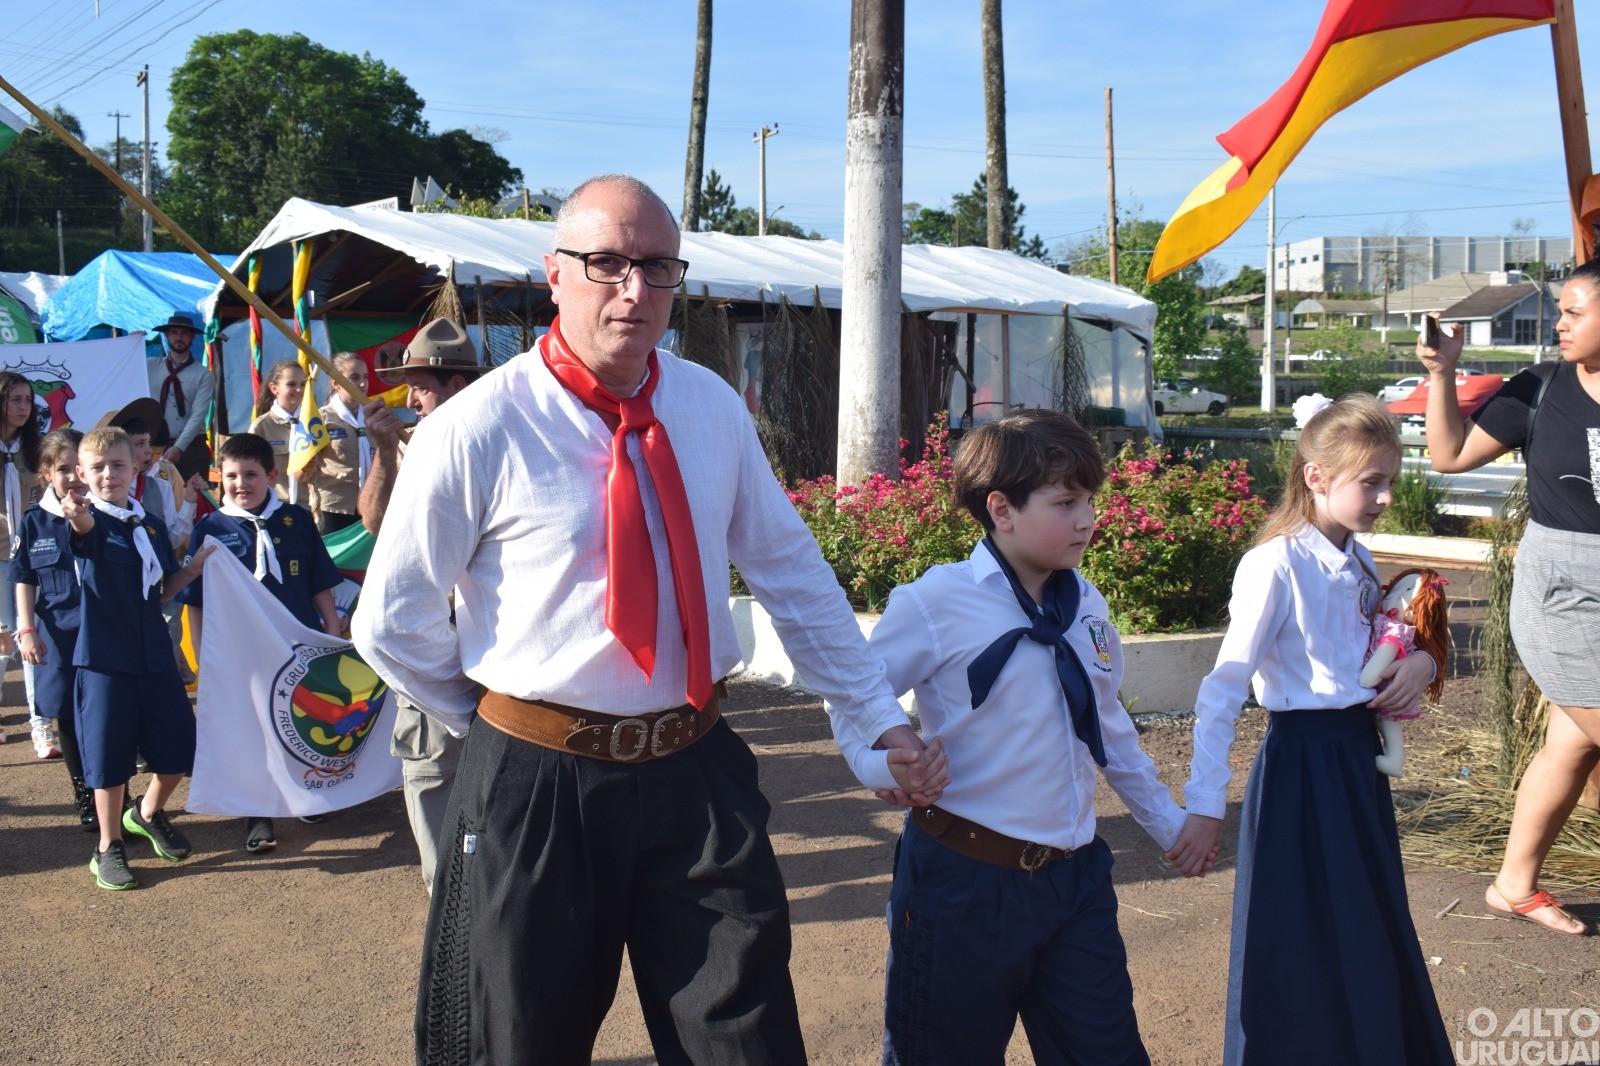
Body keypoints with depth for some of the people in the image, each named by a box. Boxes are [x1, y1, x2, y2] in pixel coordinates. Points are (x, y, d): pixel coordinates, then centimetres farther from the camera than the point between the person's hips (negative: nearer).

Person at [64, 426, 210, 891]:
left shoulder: (150, 525, 9)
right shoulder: (90, 520, -7)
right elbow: (85, 530, -34)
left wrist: (194, 567, -2)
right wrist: (77, 516, -58)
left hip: (155, 655, 5)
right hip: (105, 658, -5)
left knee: (179, 748, 8)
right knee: (108, 753, 2)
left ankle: (149, 814, 35)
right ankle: (108, 848, 19)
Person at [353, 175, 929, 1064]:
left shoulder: (714, 407, 2)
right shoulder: (478, 431, -11)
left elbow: (792, 568, 11)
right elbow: (392, 627, -4)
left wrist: (878, 714, 12)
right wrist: (503, 724, 3)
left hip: (699, 772, 3)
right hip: (538, 788, -3)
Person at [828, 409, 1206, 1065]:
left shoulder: (1086, 606, 8)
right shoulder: (937, 604, -12)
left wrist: (1165, 820, 28)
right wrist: (882, 765, -24)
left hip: (1074, 875, 6)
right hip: (964, 880, -5)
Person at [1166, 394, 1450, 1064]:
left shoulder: (1357, 562, 5)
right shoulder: (1275, 566, -18)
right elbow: (1223, 693, -21)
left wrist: (1420, 664, -3)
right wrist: (1204, 808, -24)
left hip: (1360, 757, 8)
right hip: (1304, 764, -8)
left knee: (1374, 944, 19)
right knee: (1307, 958, 4)